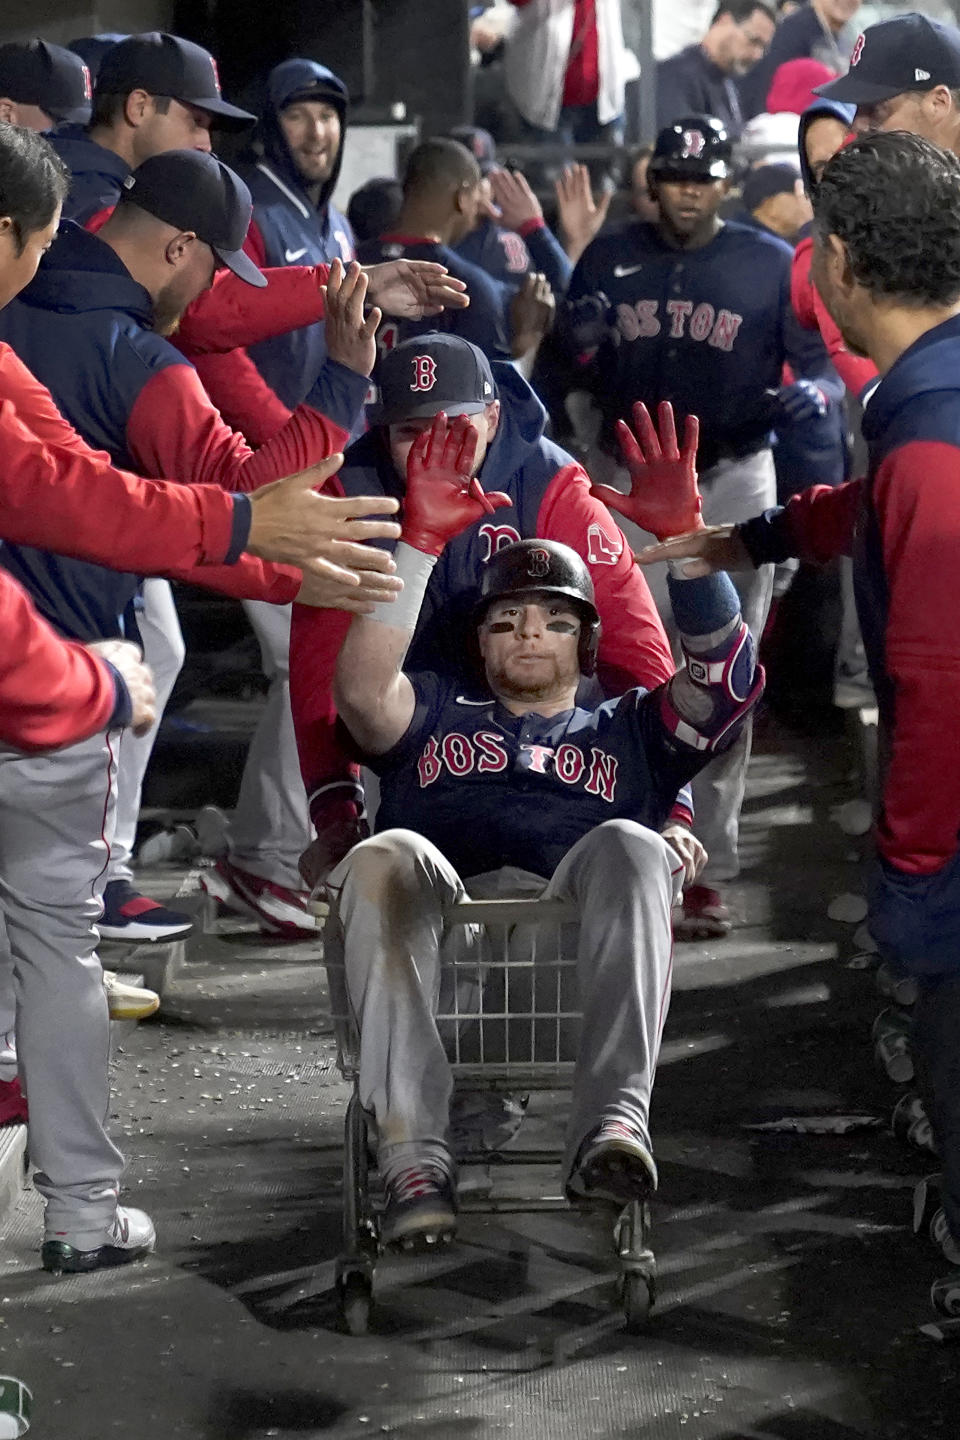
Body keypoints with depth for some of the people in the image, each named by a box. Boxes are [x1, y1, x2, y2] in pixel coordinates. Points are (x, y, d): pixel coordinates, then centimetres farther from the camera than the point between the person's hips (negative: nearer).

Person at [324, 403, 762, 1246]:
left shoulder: (627, 733, 33)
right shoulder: (434, 718, 32)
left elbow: (731, 681, 14)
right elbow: (362, 690, 8)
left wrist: (682, 533, 0)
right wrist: (422, 541, -1)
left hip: (576, 937, 0)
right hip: (434, 941, 0)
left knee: (629, 847, -32)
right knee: (389, 857, -34)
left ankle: (612, 1123, -49)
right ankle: (414, 1157, -44)